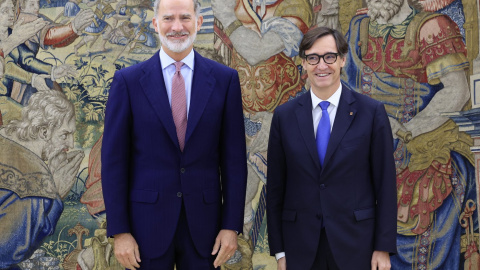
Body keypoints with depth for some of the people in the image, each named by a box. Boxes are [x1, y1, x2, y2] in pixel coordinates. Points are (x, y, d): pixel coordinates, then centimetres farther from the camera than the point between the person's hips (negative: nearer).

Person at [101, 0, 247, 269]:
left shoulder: (225, 79, 0)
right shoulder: (128, 80, -2)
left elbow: (233, 157, 1)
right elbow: (114, 159, -2)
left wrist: (232, 225, -2)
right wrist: (119, 231, -6)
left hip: (203, 222, 1)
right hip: (147, 223, -1)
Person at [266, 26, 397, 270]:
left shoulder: (372, 112, -2)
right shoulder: (284, 116, 2)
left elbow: (385, 184, -2)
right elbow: (275, 186, 4)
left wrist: (383, 247, -4)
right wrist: (279, 250, 3)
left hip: (355, 245, -1)